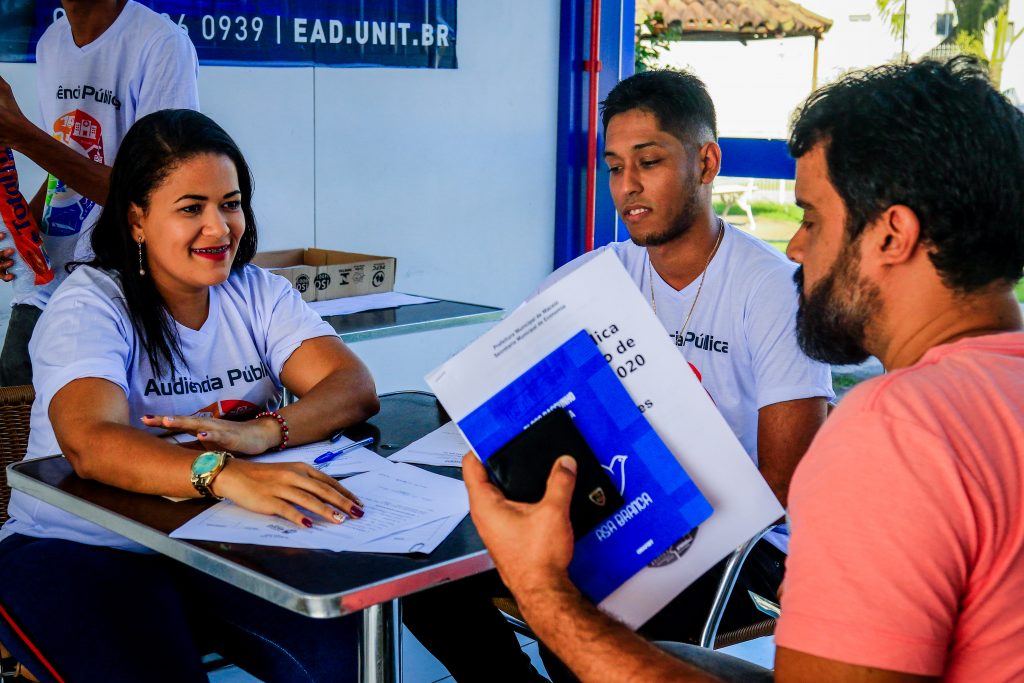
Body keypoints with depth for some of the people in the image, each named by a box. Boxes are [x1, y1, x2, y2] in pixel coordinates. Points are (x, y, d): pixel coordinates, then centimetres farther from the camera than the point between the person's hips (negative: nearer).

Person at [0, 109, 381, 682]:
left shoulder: (259, 295, 5)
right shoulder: (89, 306, -10)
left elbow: (355, 388, -9)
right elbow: (91, 442, -29)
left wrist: (265, 431, -31)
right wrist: (226, 476, -48)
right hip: (83, 551, -4)